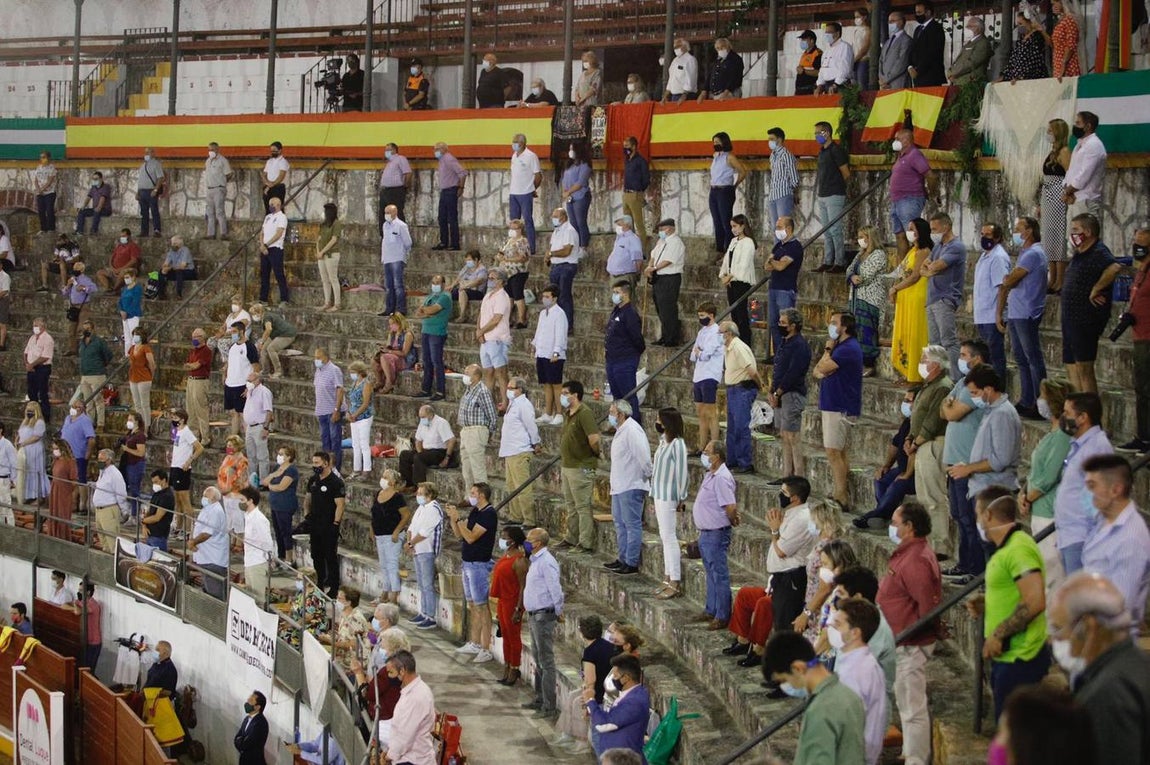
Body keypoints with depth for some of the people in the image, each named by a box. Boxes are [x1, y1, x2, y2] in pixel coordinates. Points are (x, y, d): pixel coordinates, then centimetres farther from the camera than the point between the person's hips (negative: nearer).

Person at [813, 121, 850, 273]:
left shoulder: (836, 150, -11)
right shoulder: (822, 152, 16)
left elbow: (846, 174, -11)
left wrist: (835, 186, 1)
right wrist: (818, 193, 14)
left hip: (834, 196, -9)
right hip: (822, 196, 9)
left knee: (835, 230, -9)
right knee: (826, 231, 10)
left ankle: (840, 263, -6)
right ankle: (827, 262, 14)